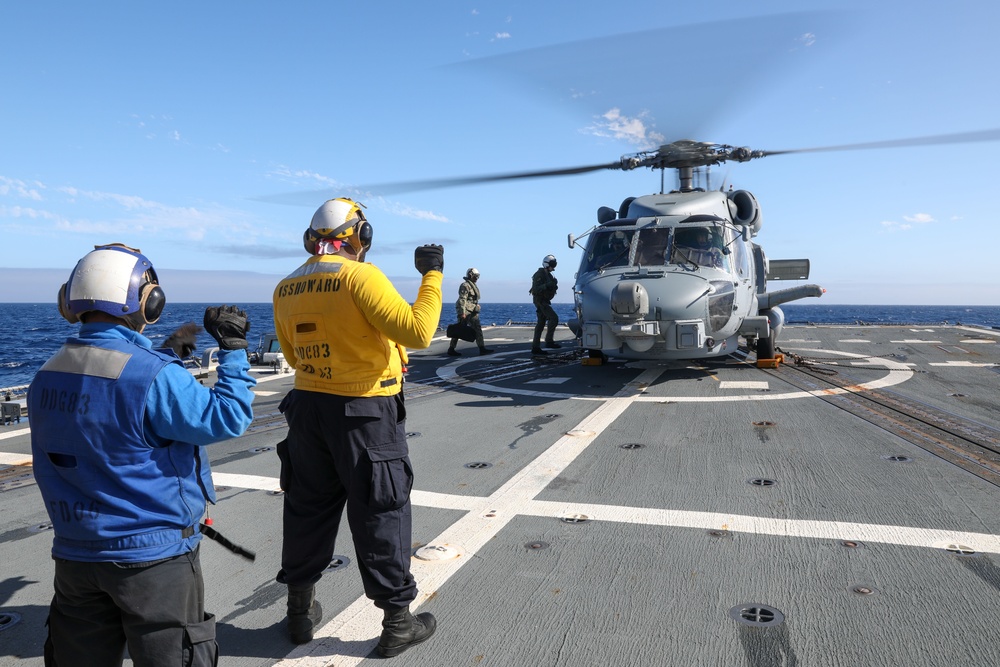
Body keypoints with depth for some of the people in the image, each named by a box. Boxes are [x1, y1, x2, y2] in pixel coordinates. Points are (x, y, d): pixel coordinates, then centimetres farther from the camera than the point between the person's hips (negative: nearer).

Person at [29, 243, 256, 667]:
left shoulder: (47, 376, 1)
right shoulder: (152, 375, -23)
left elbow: (55, 465, 10)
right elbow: (226, 419, -20)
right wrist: (233, 349, -11)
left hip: (75, 554, 7)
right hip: (152, 555, -6)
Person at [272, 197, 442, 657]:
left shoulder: (286, 289, 4)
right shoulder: (361, 276, -16)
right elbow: (417, 332, -22)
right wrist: (432, 275, -12)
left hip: (307, 409, 6)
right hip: (365, 413, -6)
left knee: (307, 510, 19)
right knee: (380, 516, 6)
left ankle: (300, 612, 34)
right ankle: (398, 622, 19)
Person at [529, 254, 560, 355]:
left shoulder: (548, 275, 18)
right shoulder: (539, 275, -13)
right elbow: (536, 289, -23)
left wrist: (554, 285, 3)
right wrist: (547, 285, -33)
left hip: (544, 301, 10)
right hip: (540, 301, -10)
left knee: (541, 324, 8)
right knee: (554, 318, -18)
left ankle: (535, 347, 9)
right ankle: (549, 341, -15)